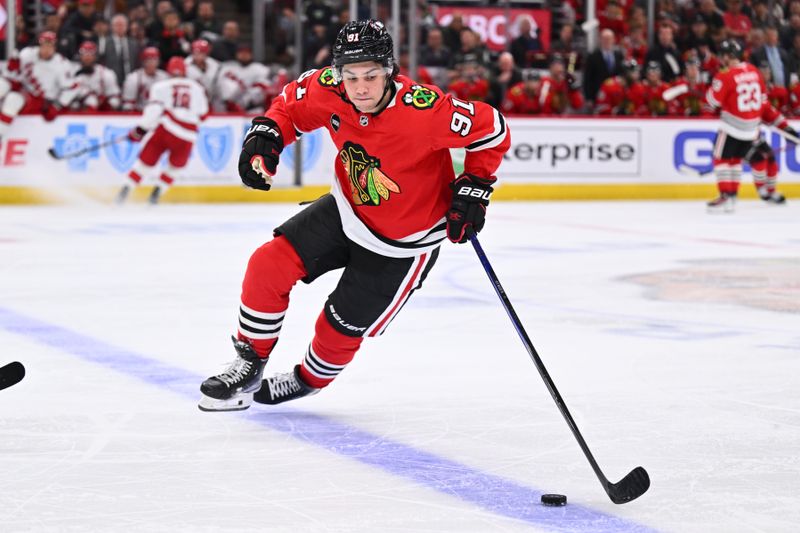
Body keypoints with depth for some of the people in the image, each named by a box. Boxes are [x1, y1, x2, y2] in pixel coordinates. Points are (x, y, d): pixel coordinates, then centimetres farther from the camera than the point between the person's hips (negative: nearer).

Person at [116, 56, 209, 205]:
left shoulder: (161, 86, 8)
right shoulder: (197, 88, 16)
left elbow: (154, 109, -6)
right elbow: (202, 114, 22)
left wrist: (141, 129, -6)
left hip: (166, 127, -1)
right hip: (187, 136, 1)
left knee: (146, 160, 11)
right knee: (176, 165, 24)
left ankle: (126, 189, 3)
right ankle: (157, 193, 16)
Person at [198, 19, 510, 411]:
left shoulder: (423, 109, -35)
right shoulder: (329, 91, -19)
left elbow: (492, 130, -22)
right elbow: (292, 104, 3)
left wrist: (473, 187, -20)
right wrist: (265, 134, -14)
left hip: (403, 241, -5)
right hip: (348, 211, 5)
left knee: (342, 326, 4)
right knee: (269, 265, -8)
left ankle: (309, 380, 38)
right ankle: (249, 367, 13)